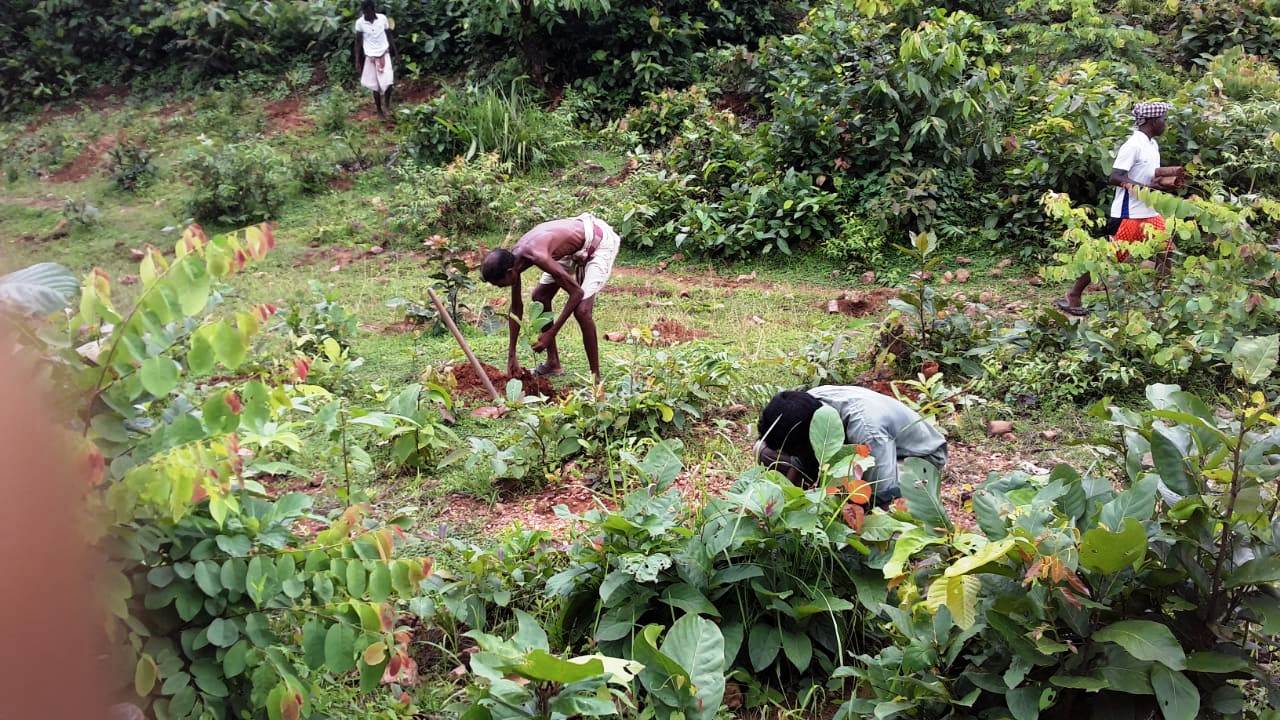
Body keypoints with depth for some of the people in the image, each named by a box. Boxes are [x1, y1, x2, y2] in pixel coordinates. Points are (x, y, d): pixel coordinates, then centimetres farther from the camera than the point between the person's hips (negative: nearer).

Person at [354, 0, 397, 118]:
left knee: (387, 82, -13)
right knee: (375, 86, 6)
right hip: (370, 57, 0)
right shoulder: (360, 23, -9)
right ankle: (379, 110, 22)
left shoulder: (383, 18, -8)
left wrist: (395, 55, 5)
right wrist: (357, 62, -1)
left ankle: (387, 103, 15)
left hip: (384, 54, 0)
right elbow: (358, 42, -1)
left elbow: (389, 37, 3)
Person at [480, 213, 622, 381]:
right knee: (540, 296, 9)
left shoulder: (538, 257, -36)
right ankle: (553, 364, 21)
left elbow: (577, 292, -30)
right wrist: (511, 355, 1)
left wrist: (551, 334, -25)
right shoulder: (513, 260, -10)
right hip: (576, 246, 9)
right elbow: (516, 308, 2)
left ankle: (595, 377, -9)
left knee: (581, 310, -22)